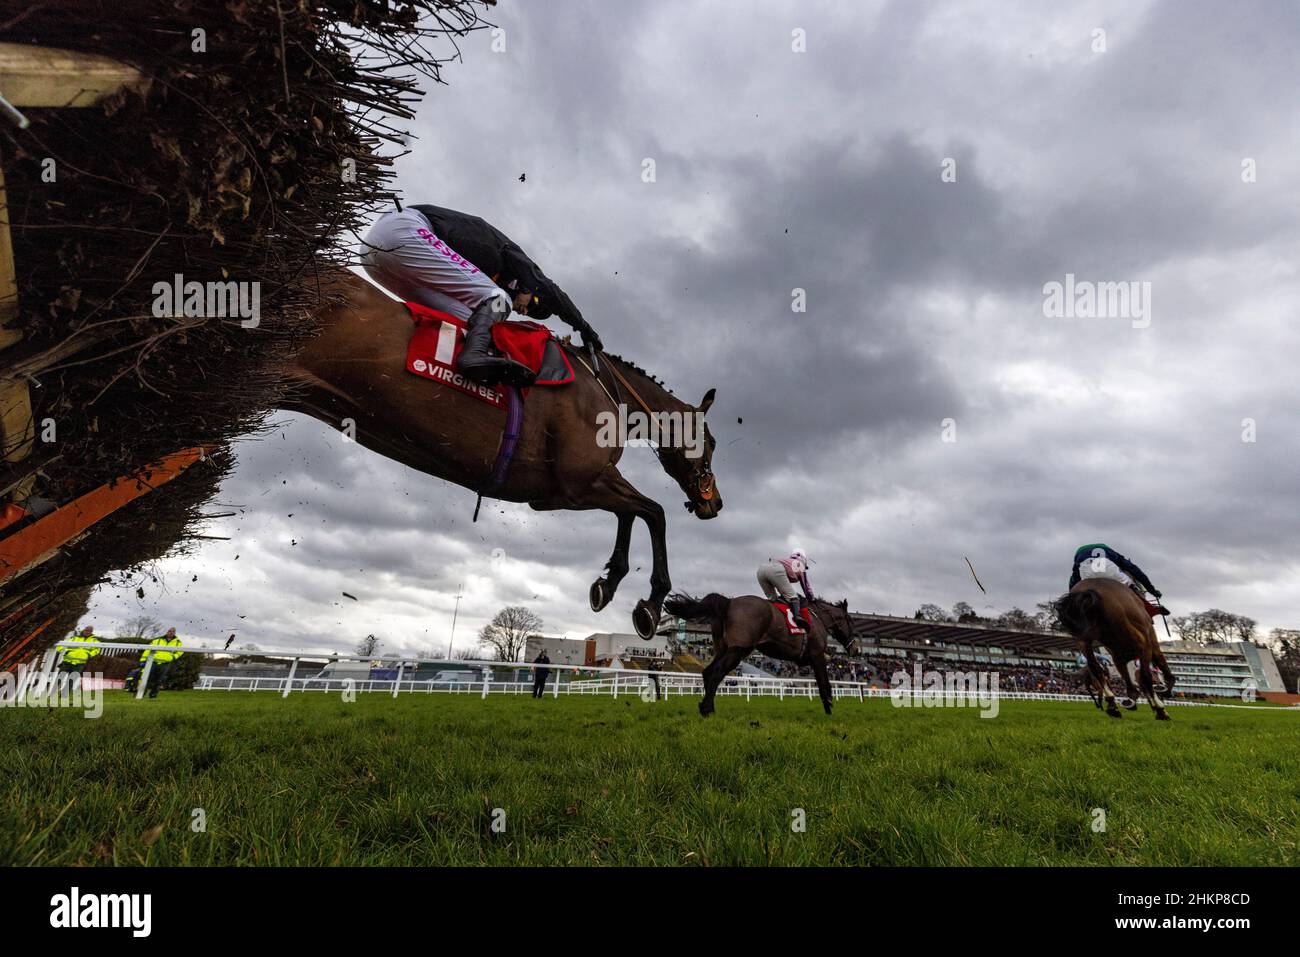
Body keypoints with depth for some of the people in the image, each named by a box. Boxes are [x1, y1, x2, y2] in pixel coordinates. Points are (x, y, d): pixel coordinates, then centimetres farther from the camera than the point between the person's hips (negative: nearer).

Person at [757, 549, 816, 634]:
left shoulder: (786, 560, 45)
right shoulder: (800, 565, 31)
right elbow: (806, 586, 36)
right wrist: (810, 600, 49)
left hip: (761, 567, 7)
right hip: (776, 569, -6)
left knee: (772, 599, 19)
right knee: (792, 598, 0)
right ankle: (797, 619, -15)